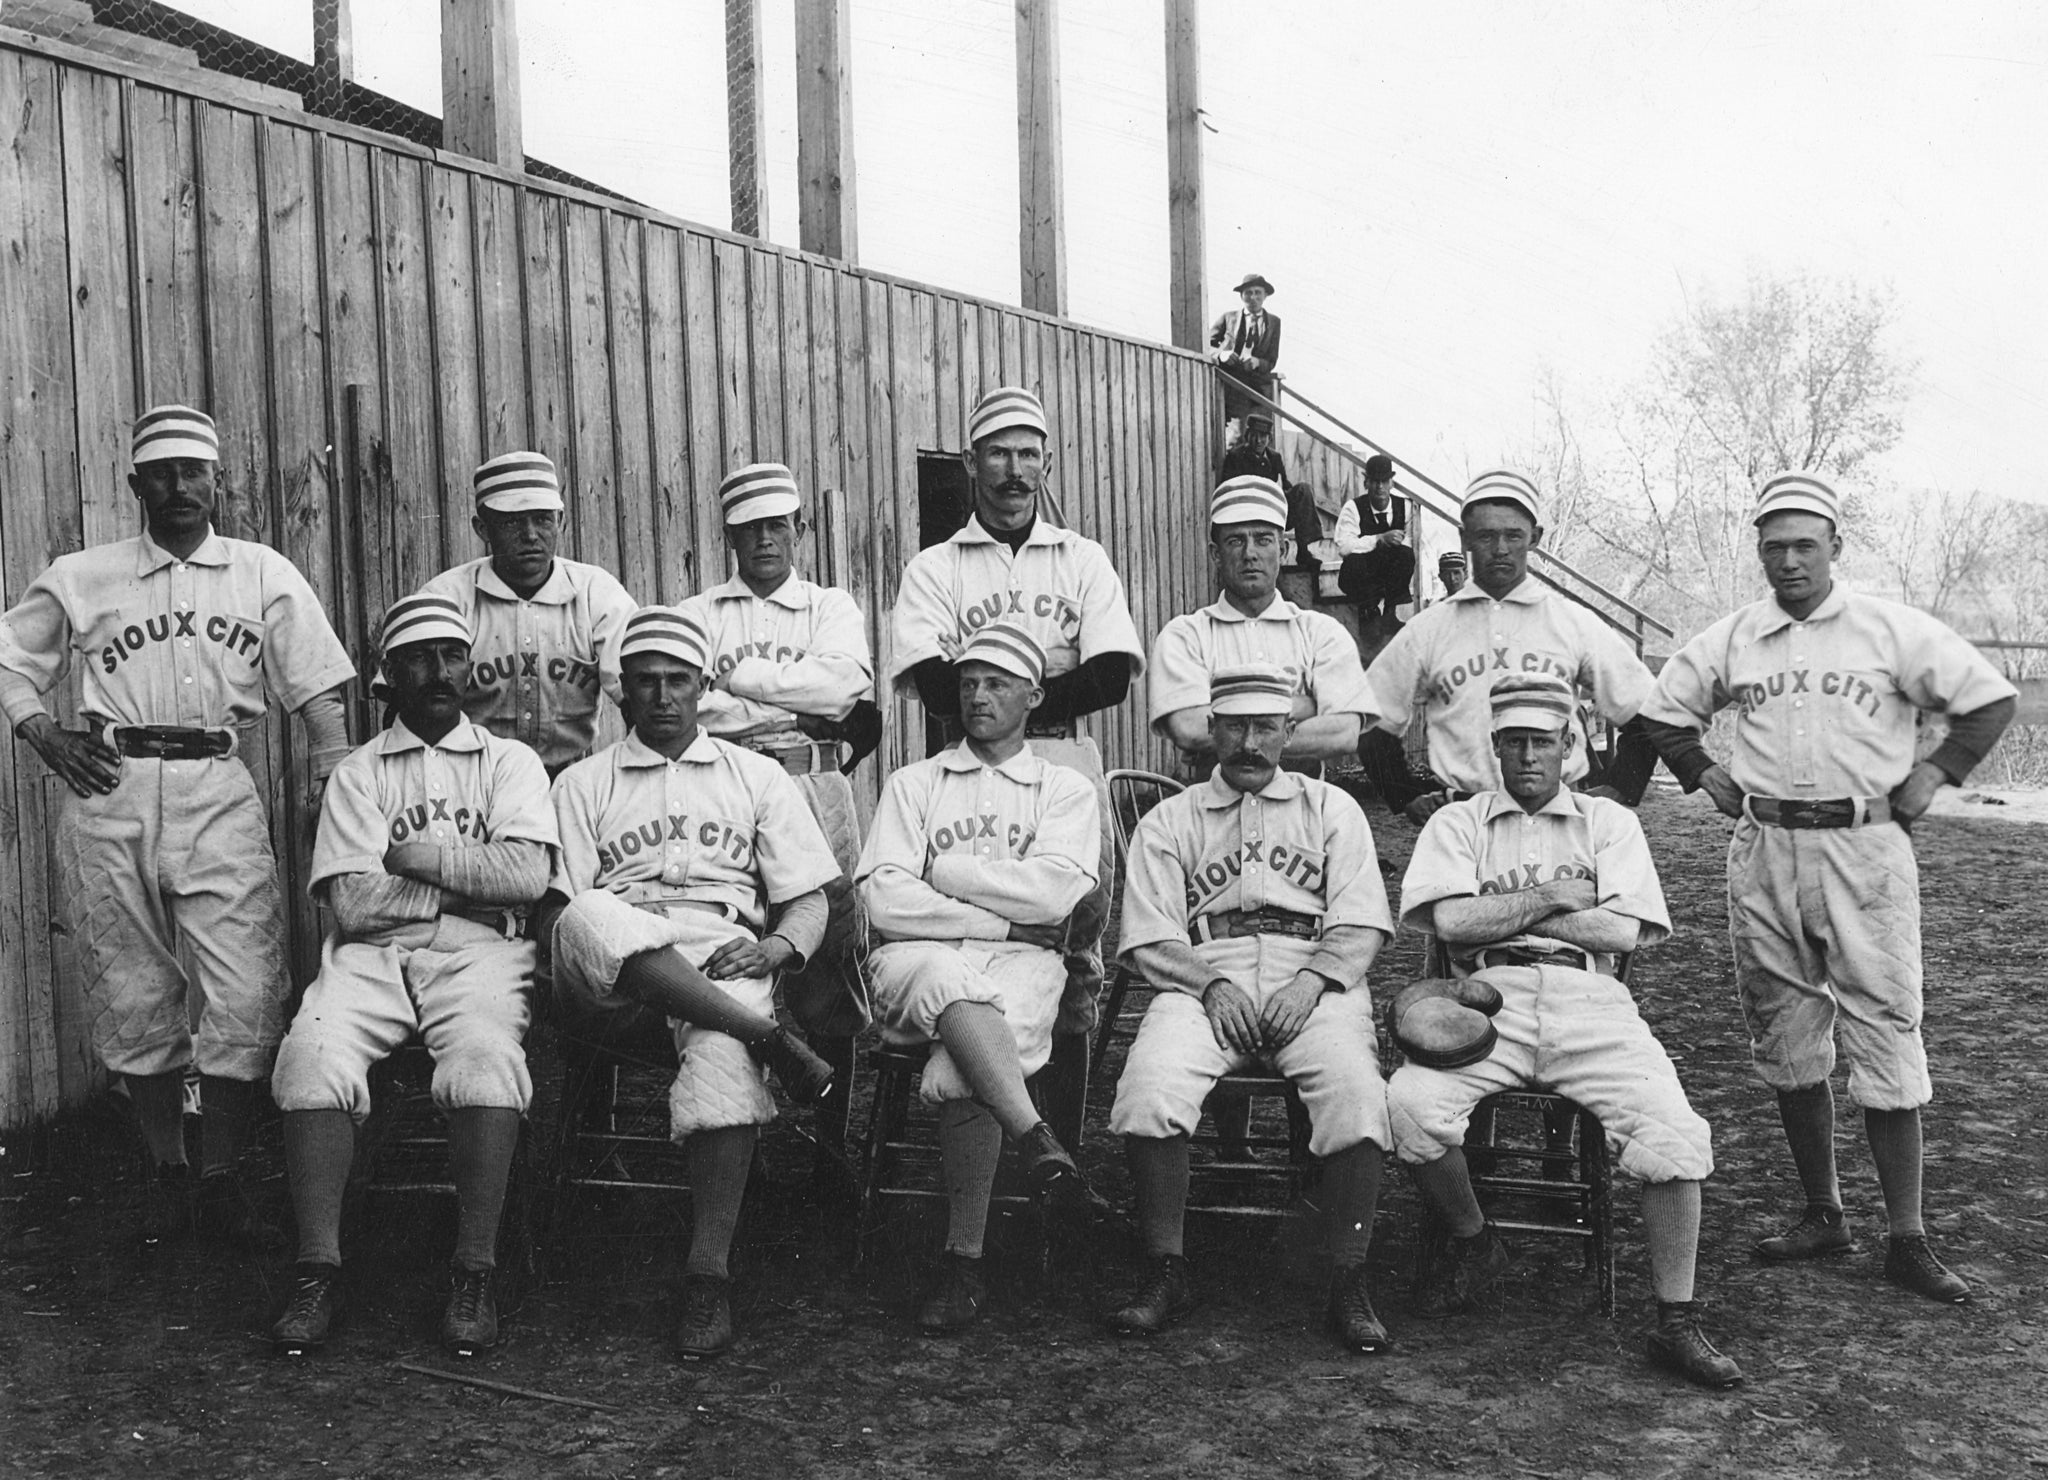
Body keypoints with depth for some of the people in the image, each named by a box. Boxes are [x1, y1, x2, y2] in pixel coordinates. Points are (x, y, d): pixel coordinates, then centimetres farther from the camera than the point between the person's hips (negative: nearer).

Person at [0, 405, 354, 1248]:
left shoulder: (265, 576, 10)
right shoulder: (79, 579, 12)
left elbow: (320, 699, 6)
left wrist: (332, 812, -4)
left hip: (219, 791, -1)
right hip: (111, 796, 1)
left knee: (247, 999, -8)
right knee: (133, 997, 7)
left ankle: (221, 1181, 6)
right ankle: (163, 1171, 24)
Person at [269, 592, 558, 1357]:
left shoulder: (509, 761, 15)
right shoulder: (357, 772, 16)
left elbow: (526, 875, -4)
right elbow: (352, 900, 1)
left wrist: (413, 853, -1)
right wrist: (468, 879, -1)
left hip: (477, 953, -1)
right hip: (372, 955, 2)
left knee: (483, 1056, -33)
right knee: (314, 1055, -29)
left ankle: (475, 1272, -24)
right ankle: (318, 1272, -19)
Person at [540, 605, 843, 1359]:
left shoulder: (758, 778, 23)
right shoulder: (583, 783, 22)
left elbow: (809, 900, 15)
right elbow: (554, 906, 9)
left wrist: (777, 946, -8)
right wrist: (588, 959, -13)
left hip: (724, 949, 0)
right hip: (615, 966, 0)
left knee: (724, 1056, -36)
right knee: (589, 921, -37)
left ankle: (709, 1274, -32)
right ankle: (768, 1035, -35)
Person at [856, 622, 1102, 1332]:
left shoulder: (1067, 789, 18)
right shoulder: (914, 783, 20)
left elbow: (1053, 893, -3)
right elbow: (884, 899, 3)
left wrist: (943, 869, 1)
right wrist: (1000, 917, -4)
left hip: (1022, 964, 0)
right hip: (919, 960, 1)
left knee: (958, 1071, -32)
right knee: (947, 976, -39)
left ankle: (964, 1260, -21)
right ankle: (1037, 1142, -43)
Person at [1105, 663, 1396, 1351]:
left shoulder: (1331, 809, 20)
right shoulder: (1169, 821, 19)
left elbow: (1362, 928, 8)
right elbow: (1150, 941, 7)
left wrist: (1311, 981, -12)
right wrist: (1211, 984, -12)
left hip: (1316, 976, 0)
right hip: (1205, 976, 0)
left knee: (1356, 1093, -31)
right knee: (1149, 1085, -30)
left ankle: (1348, 1283, -19)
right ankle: (1166, 1273, -15)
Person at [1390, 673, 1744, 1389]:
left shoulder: (1609, 822, 20)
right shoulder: (1457, 823, 18)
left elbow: (1622, 931, 3)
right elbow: (1450, 919, -1)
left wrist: (1504, 914, 1)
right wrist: (1551, 896, 2)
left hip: (1589, 1001, 1)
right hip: (1489, 997, 0)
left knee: (1676, 1136, -23)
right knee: (1411, 1104, -28)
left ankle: (1677, 1325, -8)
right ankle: (1471, 1242, 1)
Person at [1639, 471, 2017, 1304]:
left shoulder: (1892, 631, 1)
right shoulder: (1730, 640, 9)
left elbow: (1990, 698, 5)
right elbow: (1664, 710, 21)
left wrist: (1935, 774, -1)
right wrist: (1704, 775, 9)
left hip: (1865, 851, -3)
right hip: (1764, 855, 3)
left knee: (1886, 1040, -4)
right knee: (1787, 1042, 8)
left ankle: (1906, 1241, 3)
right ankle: (1822, 1215, 21)